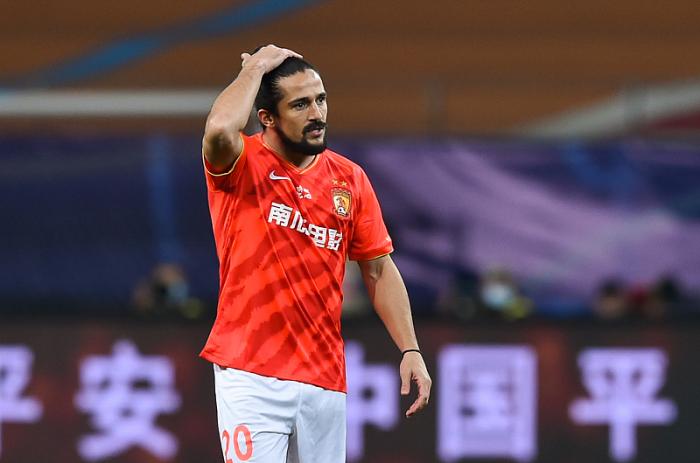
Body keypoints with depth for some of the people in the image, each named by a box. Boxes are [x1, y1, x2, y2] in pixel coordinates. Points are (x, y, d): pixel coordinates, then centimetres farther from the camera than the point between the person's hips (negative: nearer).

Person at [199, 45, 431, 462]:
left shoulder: (350, 178, 9)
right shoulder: (242, 167, -3)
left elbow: (379, 269, 13)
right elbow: (220, 130, -28)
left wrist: (410, 350, 4)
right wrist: (256, 67, -11)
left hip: (325, 377, 4)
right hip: (251, 375, -4)